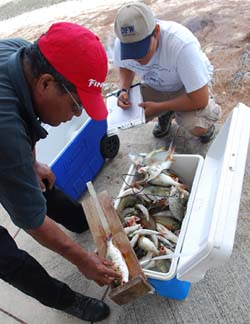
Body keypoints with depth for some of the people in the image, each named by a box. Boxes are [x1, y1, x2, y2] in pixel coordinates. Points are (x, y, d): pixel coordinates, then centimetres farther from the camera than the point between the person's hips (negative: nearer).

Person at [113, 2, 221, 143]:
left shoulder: (182, 45, -39)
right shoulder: (121, 43, -23)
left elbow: (200, 100, -34)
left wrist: (158, 107, -27)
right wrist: (124, 90, -18)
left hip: (190, 84, -5)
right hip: (155, 87, 5)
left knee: (196, 126, -33)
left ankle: (205, 121, 7)